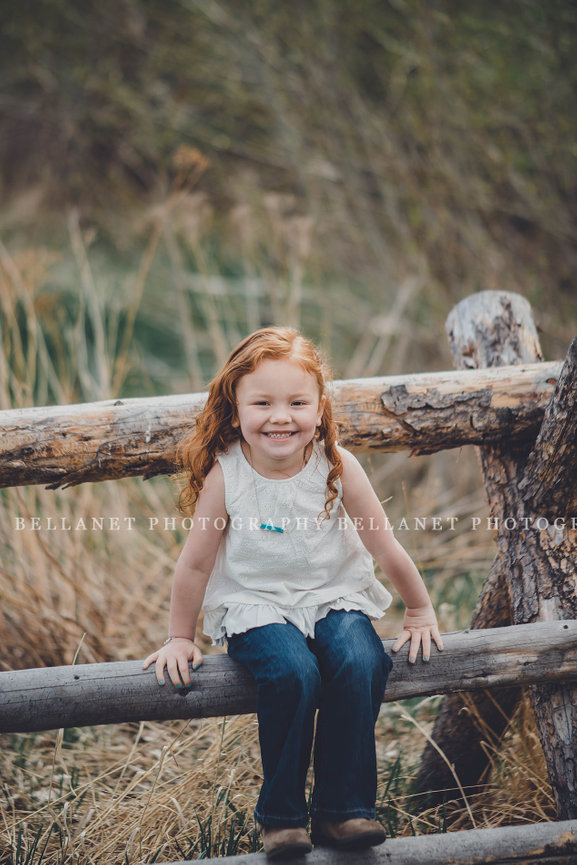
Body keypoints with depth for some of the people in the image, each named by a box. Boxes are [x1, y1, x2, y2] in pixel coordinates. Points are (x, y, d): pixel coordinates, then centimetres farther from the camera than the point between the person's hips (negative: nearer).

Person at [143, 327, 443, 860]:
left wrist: (420, 611, 12)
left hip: (333, 597, 2)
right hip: (255, 606, -2)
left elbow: (386, 549, 2)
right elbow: (195, 564, -2)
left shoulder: (338, 467, -9)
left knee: (360, 665, -27)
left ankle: (342, 810, -12)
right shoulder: (224, 476, -13)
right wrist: (180, 638, 6)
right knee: (293, 675, -30)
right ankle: (280, 815, -11)